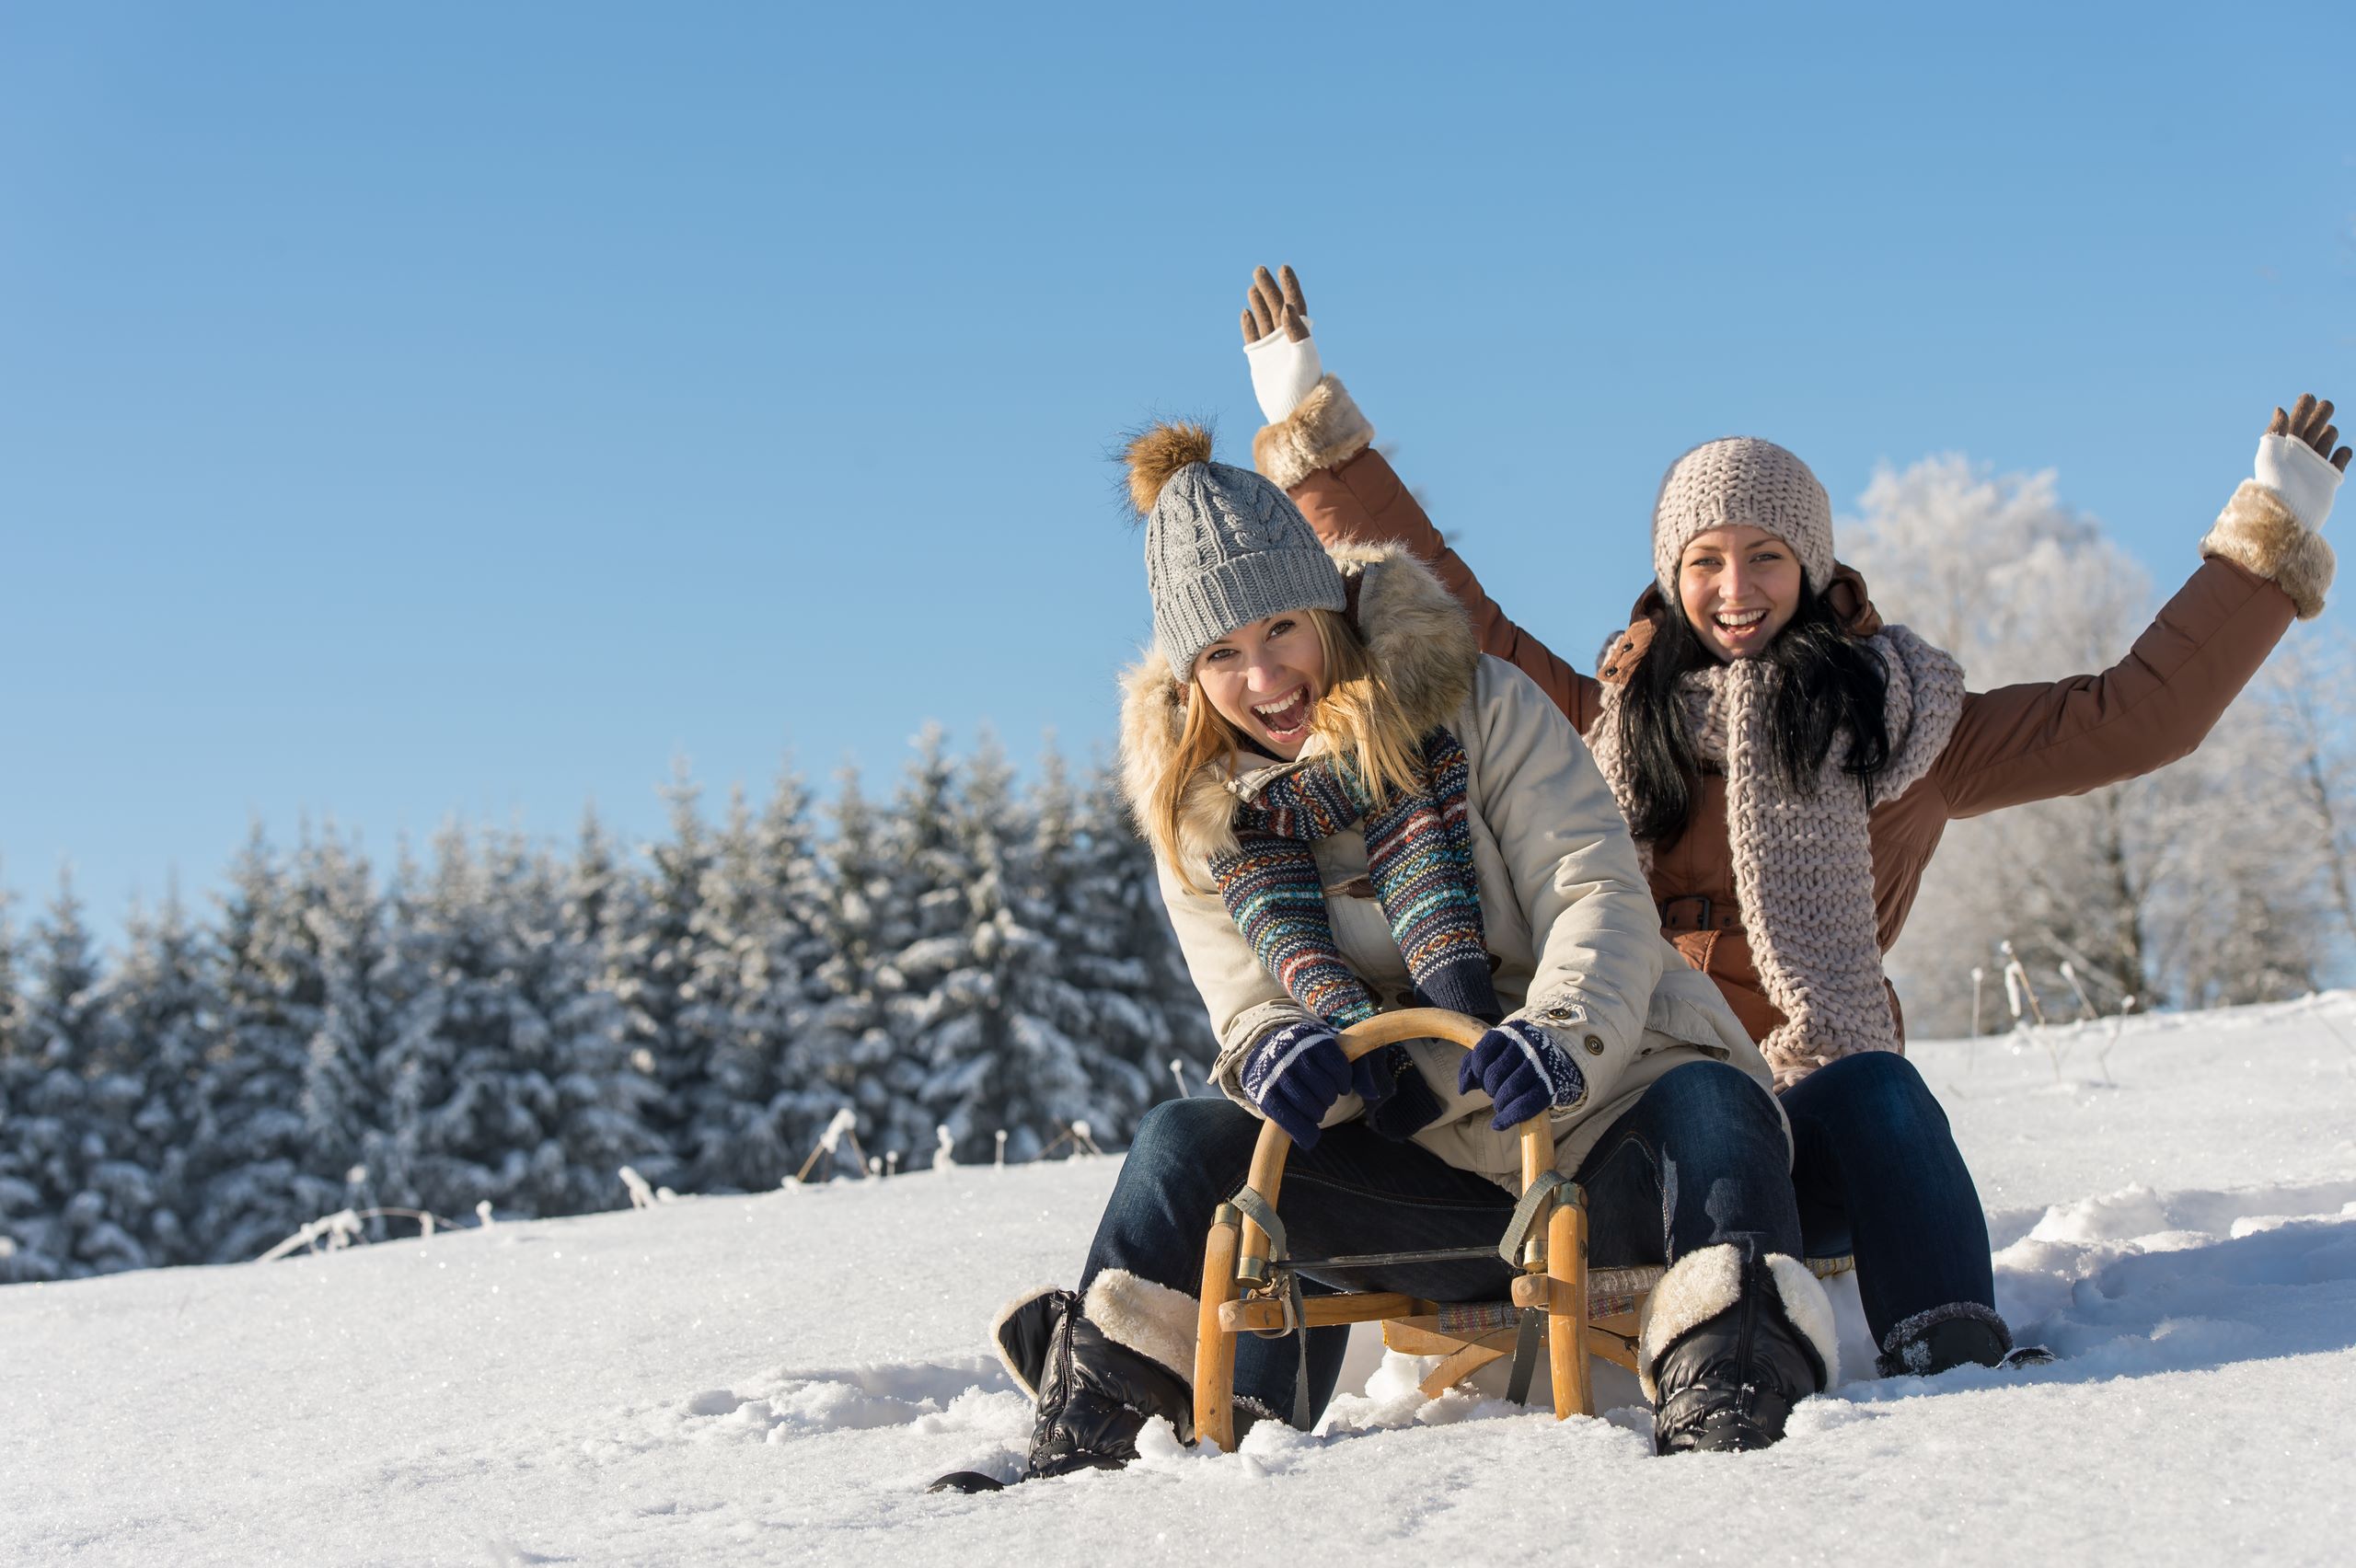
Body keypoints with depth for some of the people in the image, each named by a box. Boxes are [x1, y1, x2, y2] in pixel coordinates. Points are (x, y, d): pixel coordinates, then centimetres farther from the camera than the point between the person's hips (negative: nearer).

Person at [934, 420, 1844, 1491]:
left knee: (1705, 1102, -36)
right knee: (1189, 1146, -17)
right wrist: (1276, 1053, -24)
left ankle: (1730, 1390, -49)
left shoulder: (1473, 705, -5)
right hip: (1431, 1175, 3)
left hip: (1605, 1130, -2)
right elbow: (1254, 1008, 2)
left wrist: (1558, 1032, -33)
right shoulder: (1196, 809, 5)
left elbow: (1599, 895, -12)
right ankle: (1076, 1448, -12)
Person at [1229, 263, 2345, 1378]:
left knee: (1871, 1096, -35)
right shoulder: (1607, 720, 19)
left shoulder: (1900, 720, 15)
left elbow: (2137, 714, 13)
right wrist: (1310, 420, 18)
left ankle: (1952, 1356, -42)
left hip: (1811, 1122, 0)